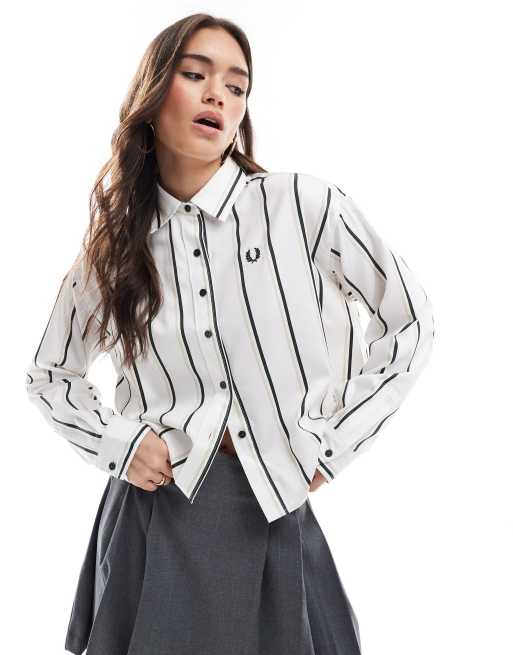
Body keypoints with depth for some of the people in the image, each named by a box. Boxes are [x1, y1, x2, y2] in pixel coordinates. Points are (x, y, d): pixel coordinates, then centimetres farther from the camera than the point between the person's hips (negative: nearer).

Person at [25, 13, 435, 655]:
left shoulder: (307, 207, -6)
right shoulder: (112, 245, 3)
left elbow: (410, 324, 3)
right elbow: (49, 376, 16)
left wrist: (333, 444, -2)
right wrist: (117, 443, -1)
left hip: (276, 513, -1)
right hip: (154, 514, 2)